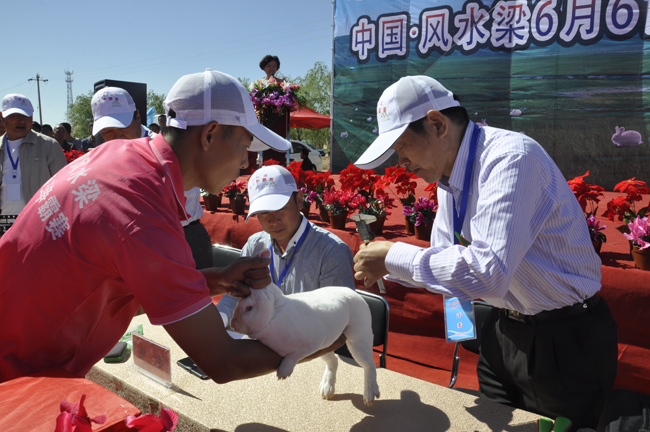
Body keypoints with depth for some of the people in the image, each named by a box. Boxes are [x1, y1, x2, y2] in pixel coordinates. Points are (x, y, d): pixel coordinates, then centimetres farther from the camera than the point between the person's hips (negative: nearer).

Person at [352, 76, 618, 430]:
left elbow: (489, 271, -38)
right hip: (502, 330, 8)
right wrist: (387, 269, -7)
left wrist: (395, 257, -29)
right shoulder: (448, 174, 1)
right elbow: (444, 255, 9)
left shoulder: (511, 157, -27)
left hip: (564, 338, -8)